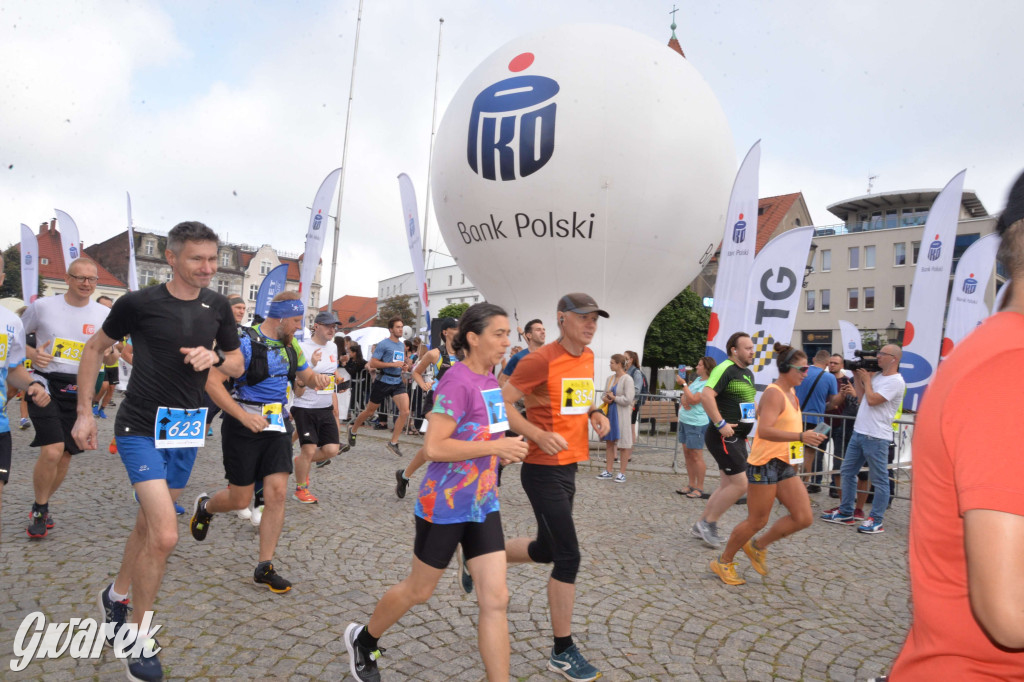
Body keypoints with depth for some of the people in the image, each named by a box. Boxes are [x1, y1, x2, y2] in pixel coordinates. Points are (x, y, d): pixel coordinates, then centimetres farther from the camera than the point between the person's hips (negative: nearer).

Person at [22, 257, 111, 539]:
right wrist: (33, 354, -12)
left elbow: (108, 352, 12)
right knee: (52, 450, -16)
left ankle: (42, 506, 33)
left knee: (66, 455, 9)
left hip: (78, 390, 3)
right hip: (45, 385, -3)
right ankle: (39, 509, 7)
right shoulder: (43, 306, -2)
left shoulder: (104, 314, 2)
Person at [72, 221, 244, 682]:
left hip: (186, 429, 5)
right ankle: (137, 637, 8)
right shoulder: (139, 303, -10)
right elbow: (95, 349, 3)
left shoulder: (217, 307, 2)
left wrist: (215, 356, -13)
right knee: (165, 535, -13)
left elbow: (237, 365, 9)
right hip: (141, 428, -5)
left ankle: (116, 595, 46)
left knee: (149, 525, 19)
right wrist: (84, 411, 0)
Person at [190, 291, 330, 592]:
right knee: (240, 499, 5)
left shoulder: (291, 345, 7)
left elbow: (307, 375, 20)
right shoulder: (245, 342, -15)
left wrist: (318, 379, -5)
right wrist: (244, 416, -26)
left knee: (277, 493, -3)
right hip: (244, 428, -5)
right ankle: (204, 506, 42)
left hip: (278, 426, 6)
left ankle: (264, 567, 9)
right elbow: (211, 381, -20)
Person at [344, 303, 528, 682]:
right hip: (445, 506, -7)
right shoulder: (457, 382, -20)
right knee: (418, 590, 15)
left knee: (496, 600, 3)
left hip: (484, 505, 7)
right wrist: (496, 447, -25)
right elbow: (434, 448, -26)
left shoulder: (489, 380, 5)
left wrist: (503, 451, 2)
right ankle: (363, 640, 44)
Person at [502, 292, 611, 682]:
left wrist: (594, 413, 2)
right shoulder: (540, 360, -17)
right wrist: (539, 435, -28)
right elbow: (501, 404, -16)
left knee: (546, 551, 19)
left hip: (569, 467, 9)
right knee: (569, 558, -5)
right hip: (544, 470, -9)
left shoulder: (588, 358, 8)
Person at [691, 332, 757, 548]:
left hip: (738, 437, 10)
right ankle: (708, 523, 6)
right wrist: (720, 424, -27)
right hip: (723, 436, -10)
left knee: (727, 485, 13)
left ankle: (701, 525, 24)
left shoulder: (748, 373, 15)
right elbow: (706, 395, -27)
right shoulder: (725, 369, -15)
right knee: (740, 484, -10)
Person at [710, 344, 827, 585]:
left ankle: (757, 546, 22)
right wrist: (801, 436, -34)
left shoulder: (791, 393, 13)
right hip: (765, 464, -9)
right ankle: (723, 562, 19)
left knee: (804, 517, 5)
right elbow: (764, 431, -30)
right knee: (757, 521, 0)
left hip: (784, 465, 9)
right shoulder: (774, 393, -17)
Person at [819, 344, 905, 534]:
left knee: (879, 479, 2)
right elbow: (861, 397, 18)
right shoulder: (877, 376, 15)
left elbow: (872, 400, -19)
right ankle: (845, 513, 23)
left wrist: (866, 379, -5)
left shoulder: (896, 382, -12)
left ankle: (876, 520, 10)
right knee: (847, 471, 14)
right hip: (859, 432, 9)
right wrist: (856, 375, 13)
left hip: (876, 438, -9)